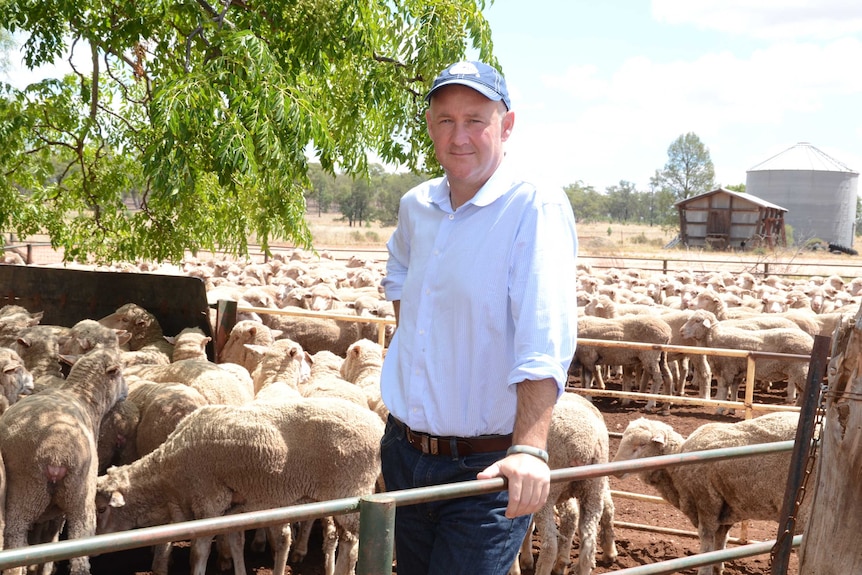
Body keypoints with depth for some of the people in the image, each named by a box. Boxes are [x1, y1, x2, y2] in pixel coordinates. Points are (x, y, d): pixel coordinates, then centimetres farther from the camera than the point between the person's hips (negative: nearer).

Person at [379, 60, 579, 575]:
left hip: (485, 472, -7)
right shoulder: (417, 206, 6)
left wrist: (529, 450, -37)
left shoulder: (537, 209, -16)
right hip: (404, 454, 7)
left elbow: (545, 344, -27)